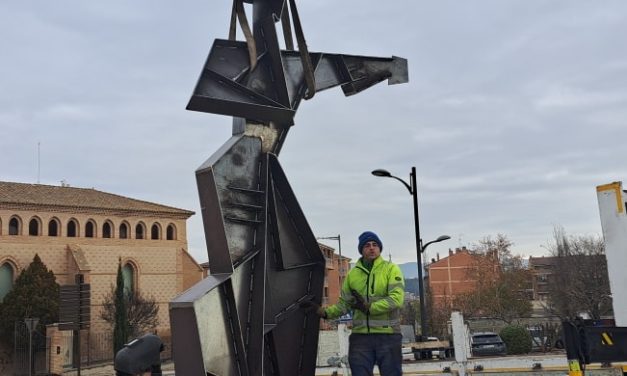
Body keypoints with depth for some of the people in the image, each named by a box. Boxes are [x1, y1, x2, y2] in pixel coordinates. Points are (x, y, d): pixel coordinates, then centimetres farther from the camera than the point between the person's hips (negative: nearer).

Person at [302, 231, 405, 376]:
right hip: (360, 335, 3)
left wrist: (369, 307, -20)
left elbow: (396, 299, -14)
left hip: (388, 335, -3)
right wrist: (323, 312, -5)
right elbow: (344, 304, 12)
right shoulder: (352, 274, 10)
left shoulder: (391, 269, -1)